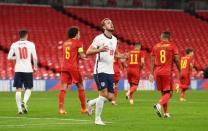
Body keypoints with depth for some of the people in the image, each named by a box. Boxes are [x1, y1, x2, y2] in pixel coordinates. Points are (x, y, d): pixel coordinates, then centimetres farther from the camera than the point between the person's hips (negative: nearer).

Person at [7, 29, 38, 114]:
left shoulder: (14, 45, 1)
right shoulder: (31, 44, -2)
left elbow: (9, 57, 0)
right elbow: (35, 57, -3)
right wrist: (35, 66, 13)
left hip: (18, 70, 1)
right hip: (28, 69, -1)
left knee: (18, 89, 5)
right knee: (28, 88, 10)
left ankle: (19, 108, 0)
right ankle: (24, 102, -15)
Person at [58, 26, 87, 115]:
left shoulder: (65, 43, 16)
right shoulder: (78, 42, -2)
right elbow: (82, 56, -5)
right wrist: (84, 55, 16)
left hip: (64, 67, 5)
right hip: (73, 67, -5)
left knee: (63, 88, -2)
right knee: (80, 87, 8)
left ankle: (61, 109, -12)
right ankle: (84, 109, 13)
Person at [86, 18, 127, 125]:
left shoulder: (114, 39, 13)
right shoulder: (99, 38, -9)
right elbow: (88, 52, -14)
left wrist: (122, 56, 8)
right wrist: (99, 50, -31)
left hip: (110, 72, 7)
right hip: (100, 71, -7)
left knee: (110, 97, 3)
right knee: (104, 94, -12)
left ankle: (91, 103, 28)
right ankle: (97, 119, 1)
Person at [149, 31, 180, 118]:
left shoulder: (155, 47, 8)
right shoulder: (172, 46, -2)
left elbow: (152, 61, 8)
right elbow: (176, 60, -5)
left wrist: (151, 73, 11)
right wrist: (180, 71, 6)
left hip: (157, 72, 4)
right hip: (167, 72, -4)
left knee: (163, 92, 16)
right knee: (168, 93, 0)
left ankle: (166, 112, 17)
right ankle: (159, 105, -27)